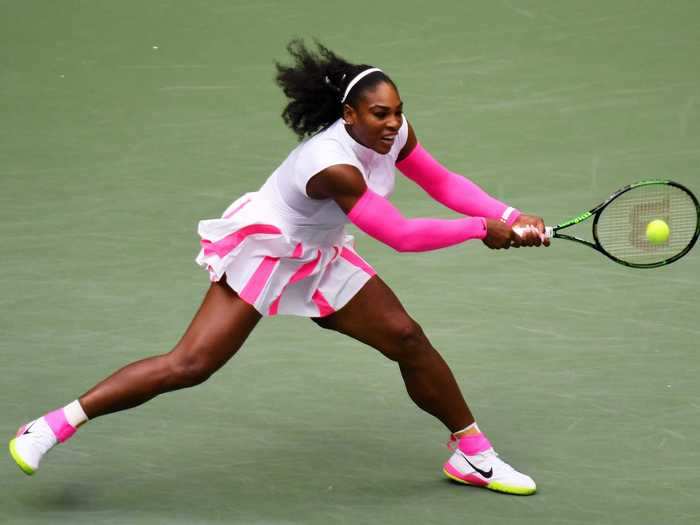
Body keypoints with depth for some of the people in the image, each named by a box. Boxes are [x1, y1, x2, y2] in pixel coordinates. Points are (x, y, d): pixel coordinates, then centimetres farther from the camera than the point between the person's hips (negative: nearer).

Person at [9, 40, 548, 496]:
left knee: (407, 338, 3)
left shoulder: (394, 132, -12)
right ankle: (50, 426, -10)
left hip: (320, 259, 8)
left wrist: (509, 217, -13)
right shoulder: (333, 165, -36)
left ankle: (473, 454, 19)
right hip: (261, 251, -8)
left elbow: (442, 183, 0)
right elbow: (400, 235, -33)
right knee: (190, 365, -17)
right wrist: (482, 229, -25)